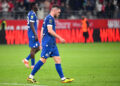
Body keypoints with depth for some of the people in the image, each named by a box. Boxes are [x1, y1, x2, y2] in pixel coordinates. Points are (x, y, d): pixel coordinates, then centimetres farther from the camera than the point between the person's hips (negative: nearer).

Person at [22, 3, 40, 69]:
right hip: (32, 34, -10)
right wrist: (35, 35, -21)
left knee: (38, 48, 12)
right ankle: (33, 65, 0)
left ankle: (26, 60, 13)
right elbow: (32, 25, -20)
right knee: (33, 49, -5)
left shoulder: (31, 13, 17)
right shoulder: (32, 14, -14)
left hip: (33, 34, 10)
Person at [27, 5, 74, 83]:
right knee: (43, 60, -9)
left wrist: (42, 43, 23)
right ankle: (31, 76, -4)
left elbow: (42, 31, 22)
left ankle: (63, 78, 3)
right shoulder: (50, 18, -10)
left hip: (52, 44, 10)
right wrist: (60, 38, -18)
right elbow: (50, 30, -20)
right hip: (48, 43, -10)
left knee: (58, 59, 5)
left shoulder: (49, 18, 20)